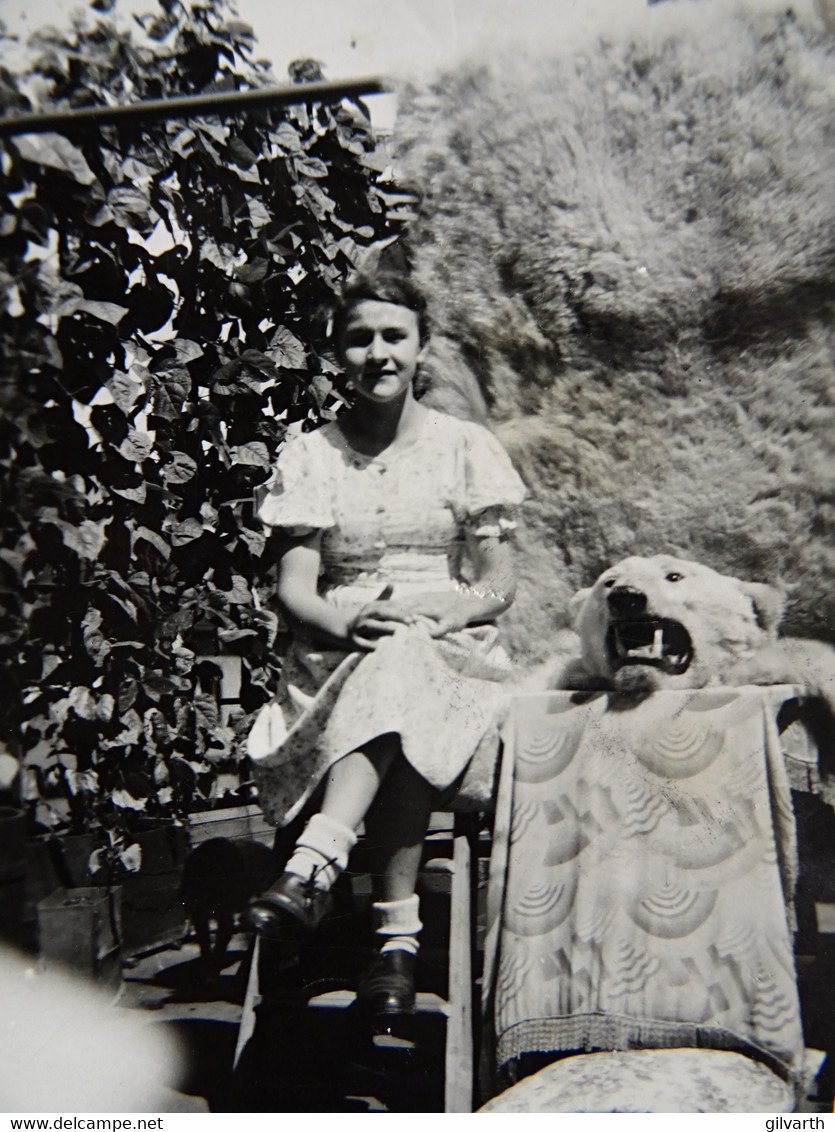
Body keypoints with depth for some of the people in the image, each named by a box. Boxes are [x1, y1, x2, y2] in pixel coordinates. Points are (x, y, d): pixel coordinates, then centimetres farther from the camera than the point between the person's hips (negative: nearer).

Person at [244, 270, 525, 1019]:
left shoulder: (467, 447, 7)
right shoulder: (309, 455, 10)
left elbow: (498, 587, 3)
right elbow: (295, 586, 1)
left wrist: (431, 615, -19)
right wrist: (346, 622, -23)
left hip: (453, 656, 0)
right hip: (338, 656, 1)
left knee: (399, 666, -37)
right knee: (390, 695, -36)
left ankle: (313, 867, -45)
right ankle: (399, 930, -41)